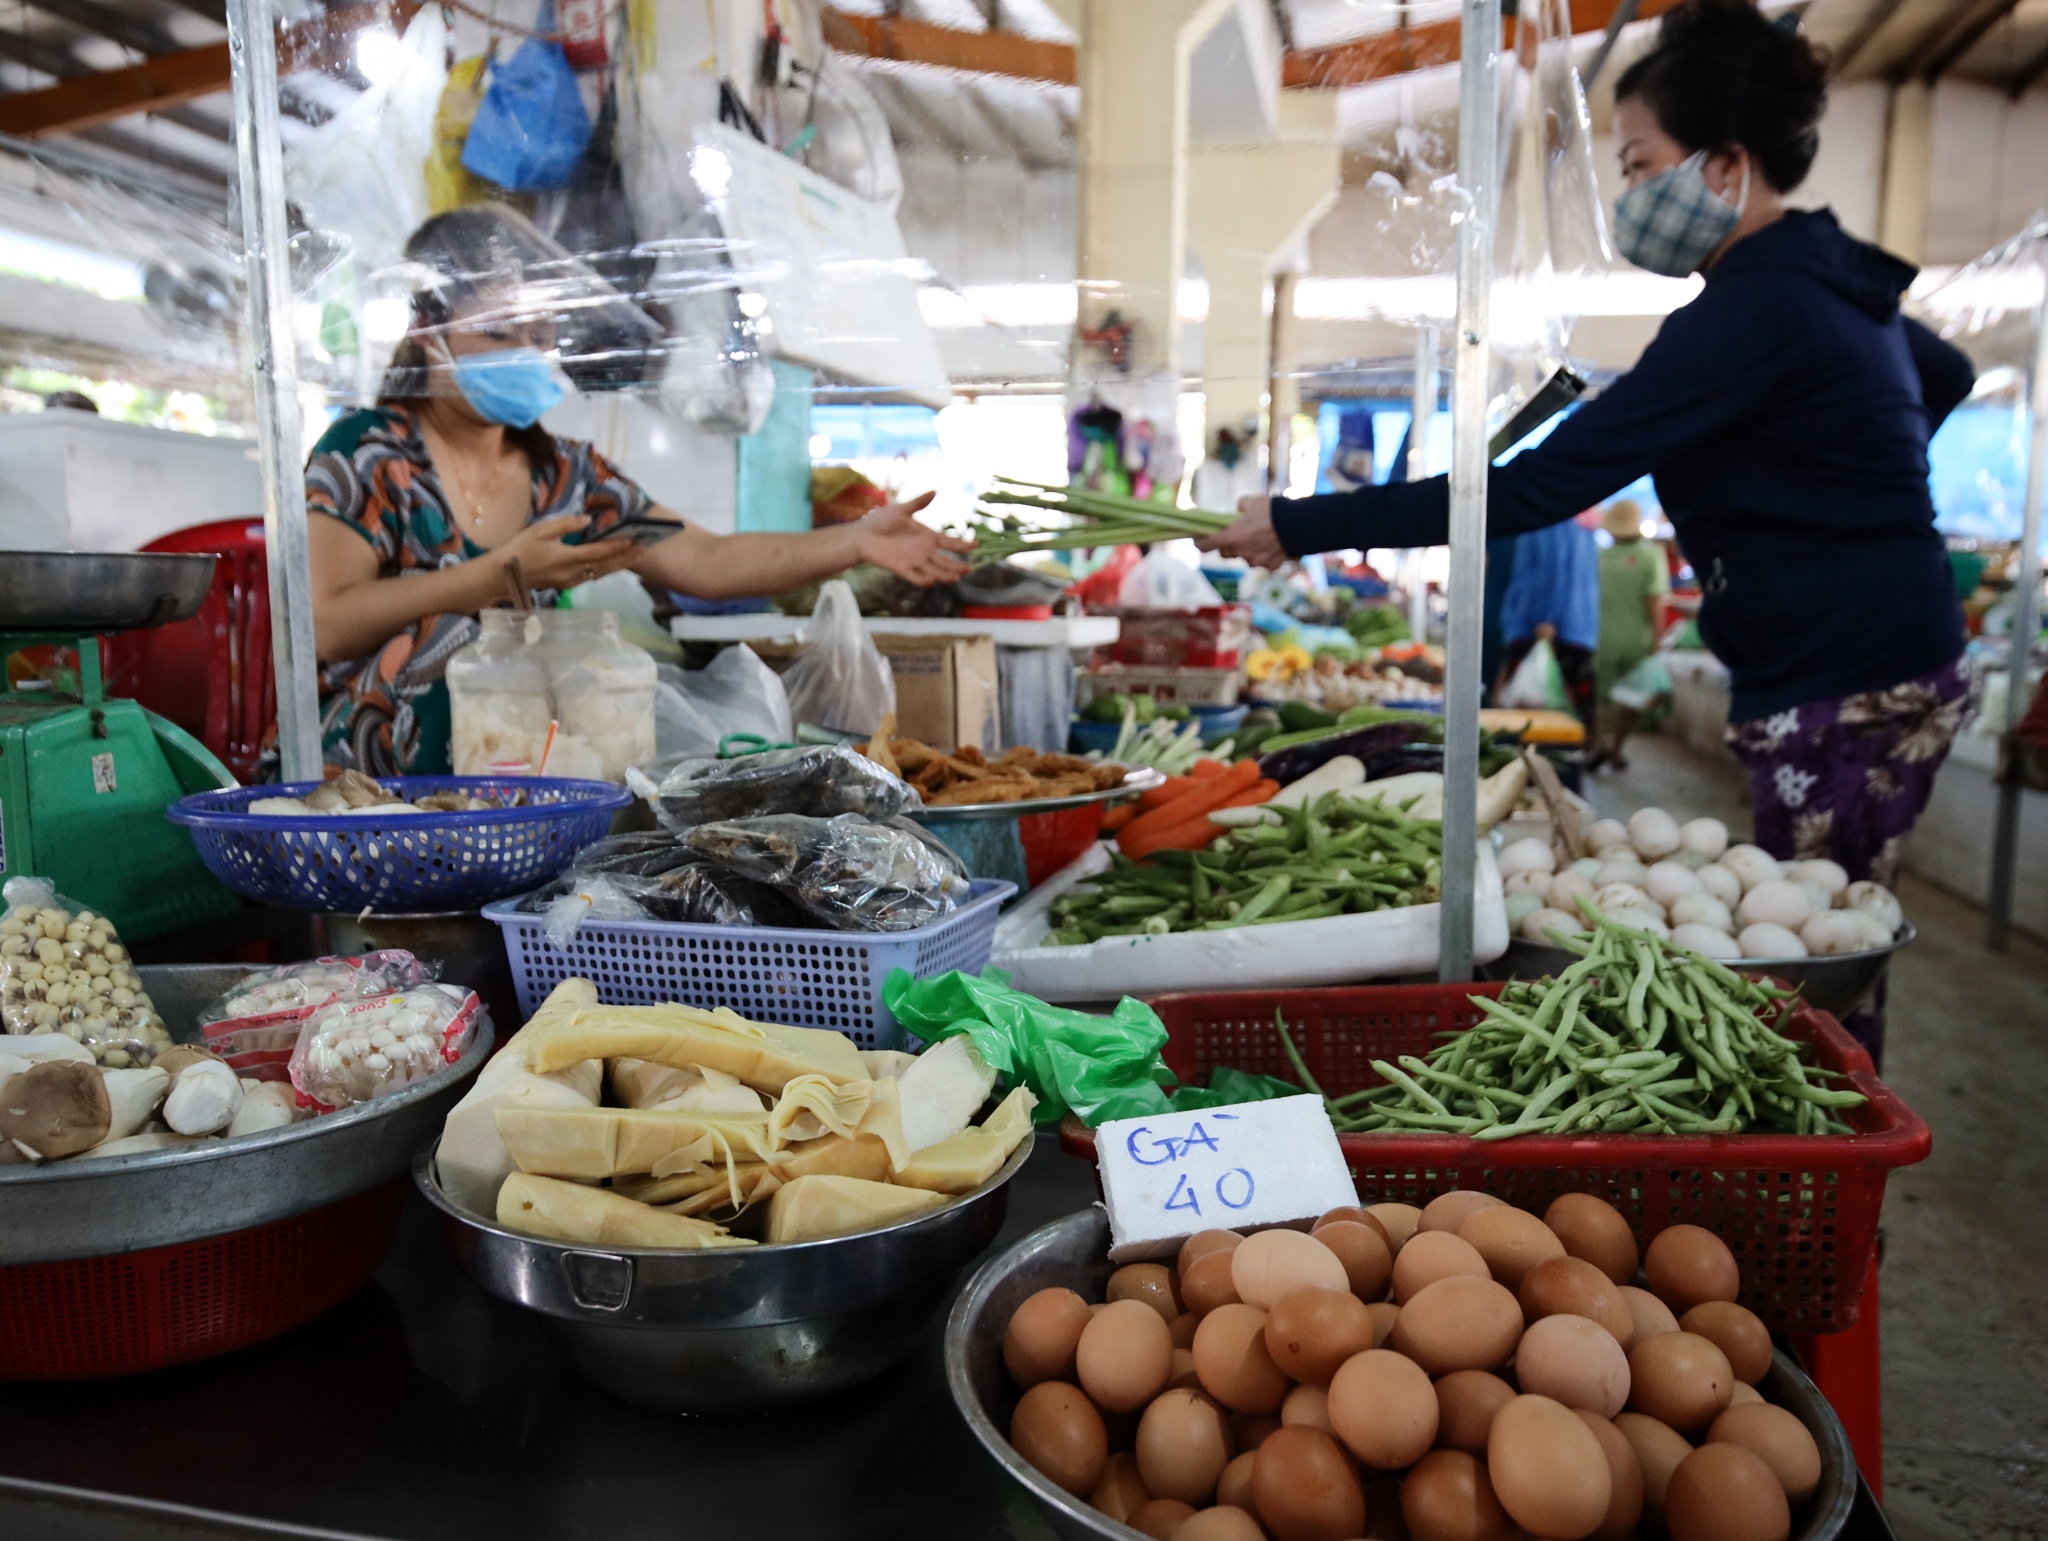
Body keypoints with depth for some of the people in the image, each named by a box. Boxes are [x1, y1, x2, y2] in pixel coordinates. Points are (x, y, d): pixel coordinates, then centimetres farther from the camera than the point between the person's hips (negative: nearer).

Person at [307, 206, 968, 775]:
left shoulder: (566, 474, 10)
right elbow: (324, 626, -14)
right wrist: (505, 574, -19)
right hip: (361, 795, -3)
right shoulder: (367, 453, -4)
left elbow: (706, 562, 2)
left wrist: (856, 540, -11)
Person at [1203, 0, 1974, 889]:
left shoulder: (1752, 309, -19)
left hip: (1843, 690, -10)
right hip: (1880, 662, 10)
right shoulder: (1826, 277, 12)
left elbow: (1541, 488, -26)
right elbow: (1948, 376, 34)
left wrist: (1299, 526, -25)